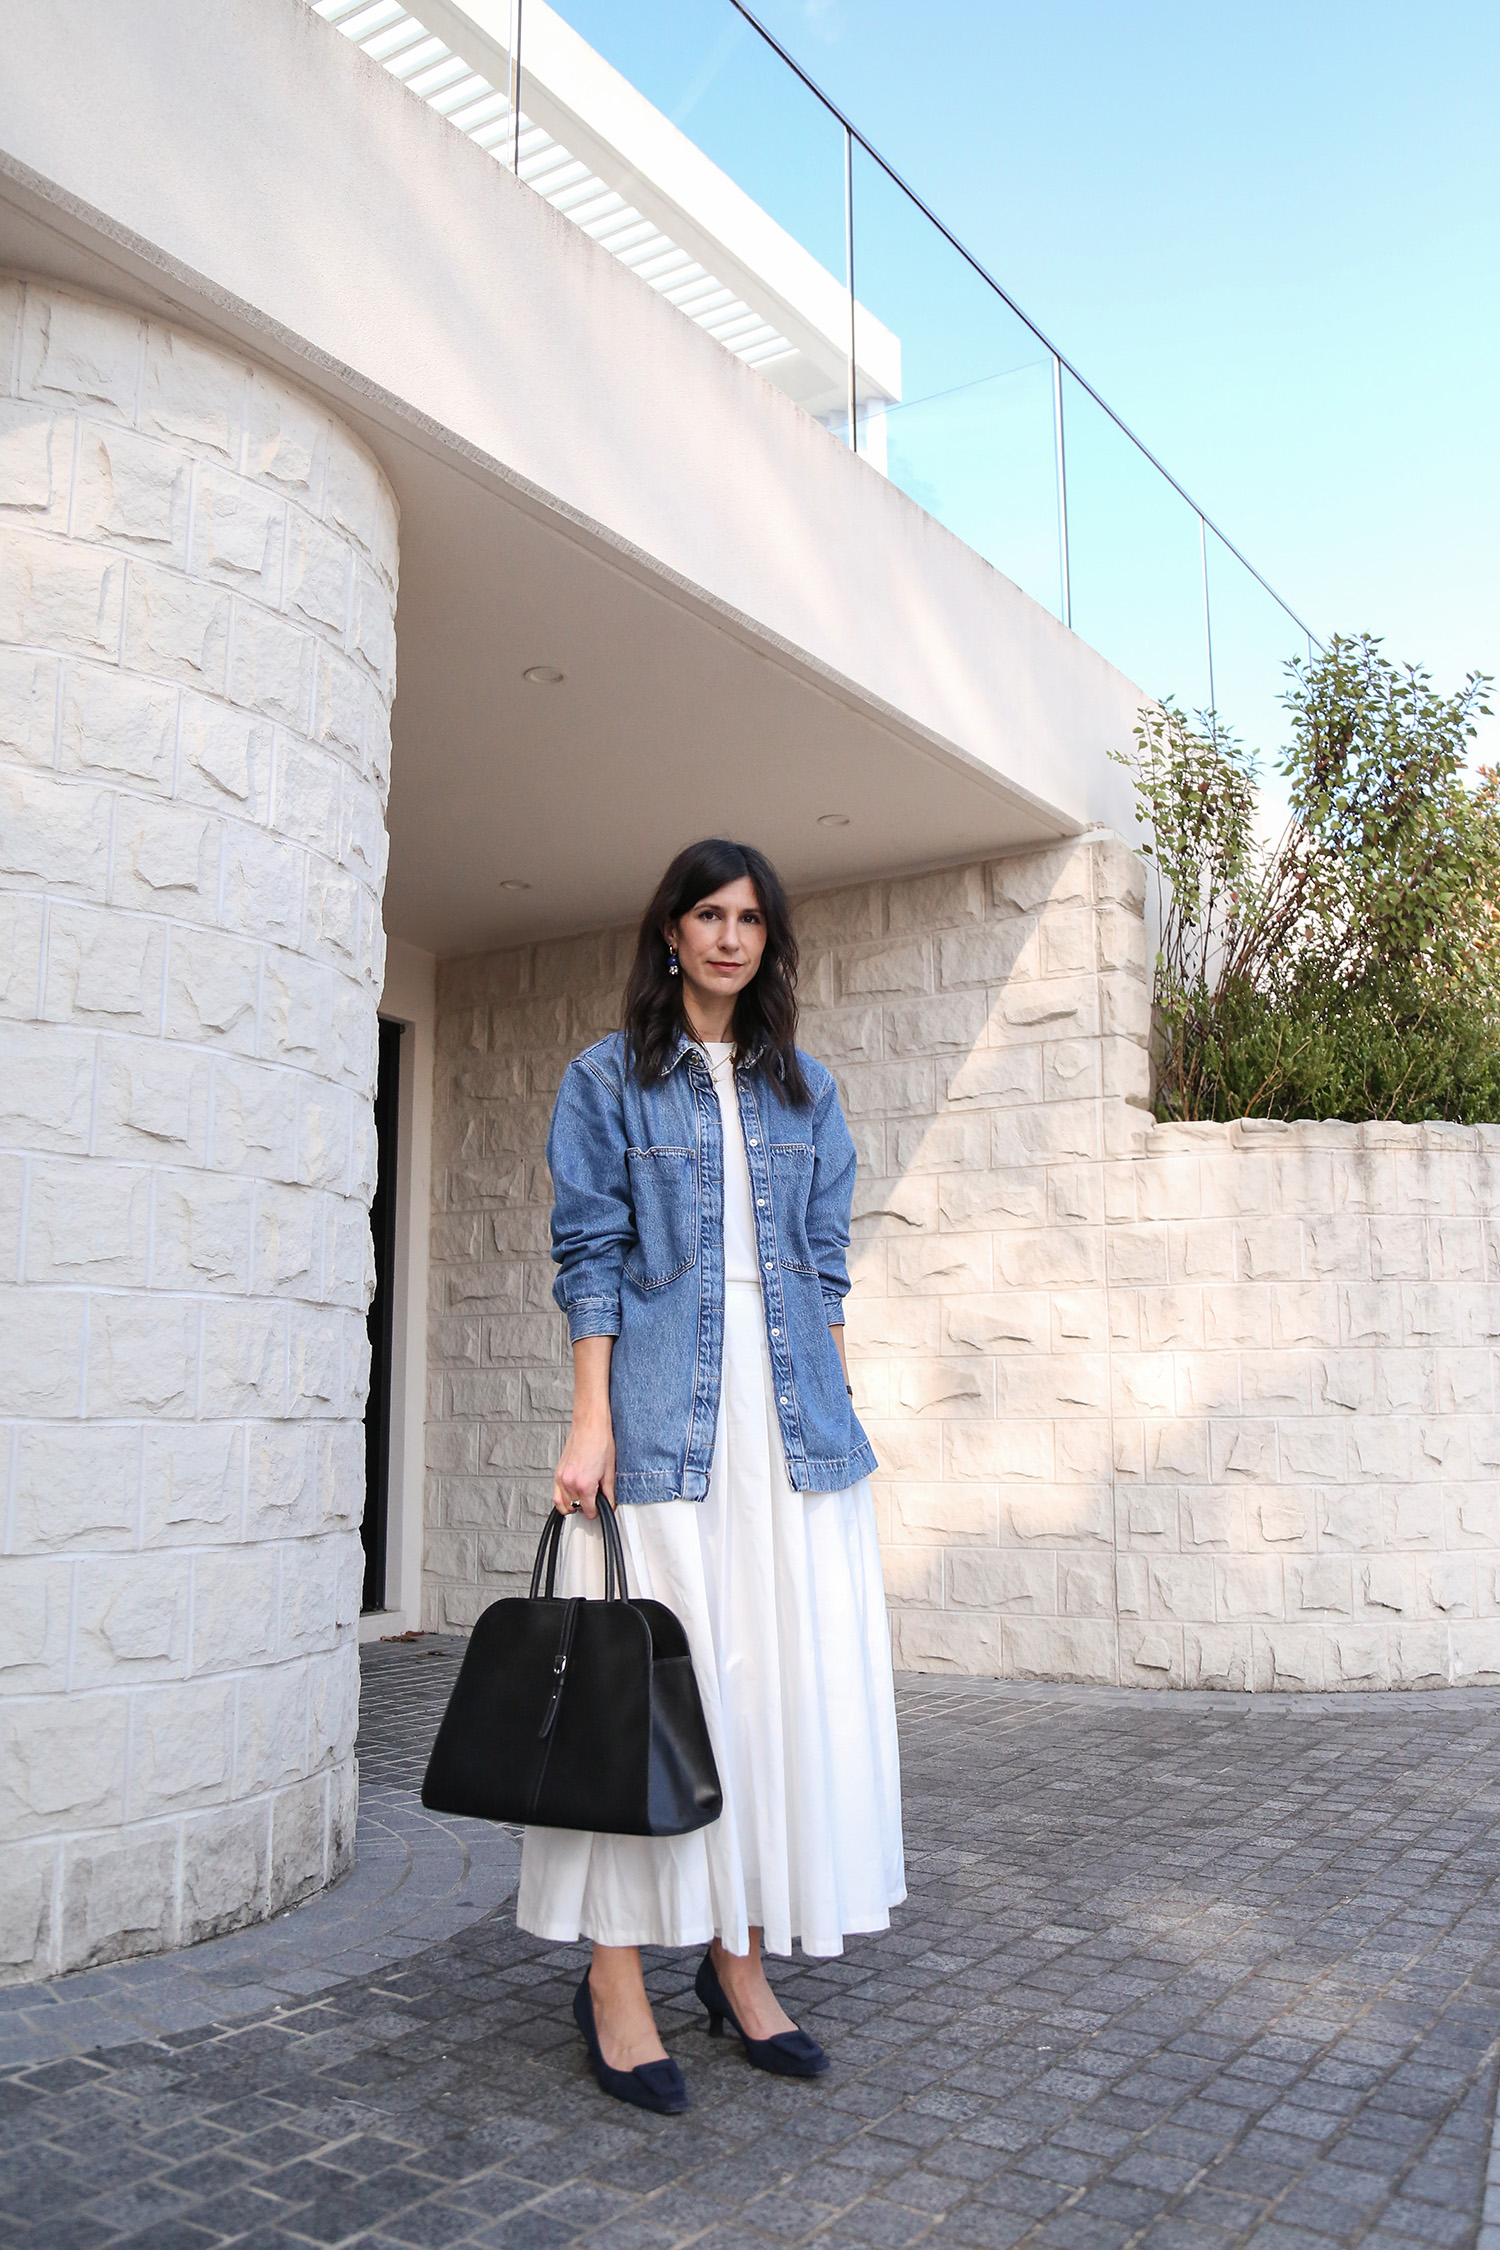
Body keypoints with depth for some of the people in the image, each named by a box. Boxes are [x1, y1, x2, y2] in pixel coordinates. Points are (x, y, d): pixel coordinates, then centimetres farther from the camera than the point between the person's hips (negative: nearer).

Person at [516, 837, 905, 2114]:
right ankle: (616, 1985, 10)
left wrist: (838, 1410, 8)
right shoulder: (609, 1081, 4)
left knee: (789, 1680, 5)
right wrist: (590, 1425, -10)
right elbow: (591, 1260, -3)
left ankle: (741, 1962, 19)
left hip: (792, 1417, 4)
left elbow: (826, 1264, 14)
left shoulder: (804, 1090, 15)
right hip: (662, 1414, -4)